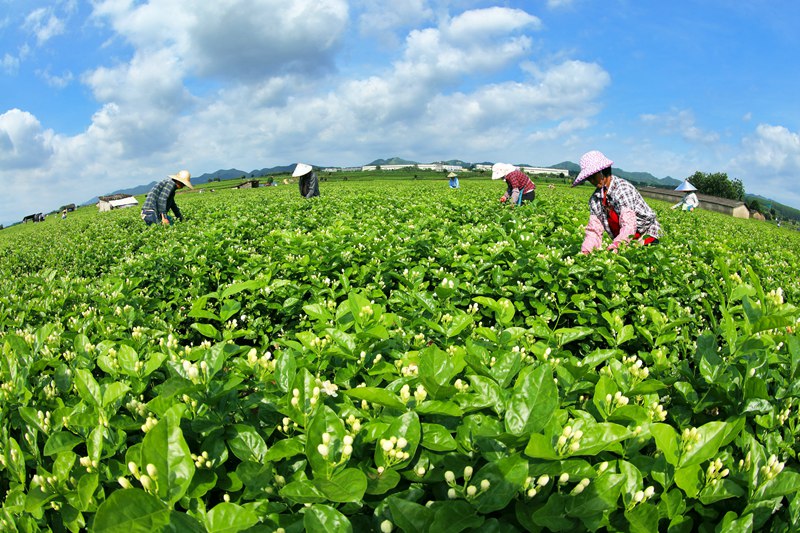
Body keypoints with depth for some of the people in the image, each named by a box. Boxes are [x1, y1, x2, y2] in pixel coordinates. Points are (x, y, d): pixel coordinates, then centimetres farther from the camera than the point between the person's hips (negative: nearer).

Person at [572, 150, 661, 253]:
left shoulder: (622, 188, -18)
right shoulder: (594, 199, 2)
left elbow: (628, 226, -27)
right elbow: (594, 231, -3)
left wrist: (614, 247, -41)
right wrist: (585, 251, -20)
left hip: (646, 238, -5)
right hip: (624, 244, 5)